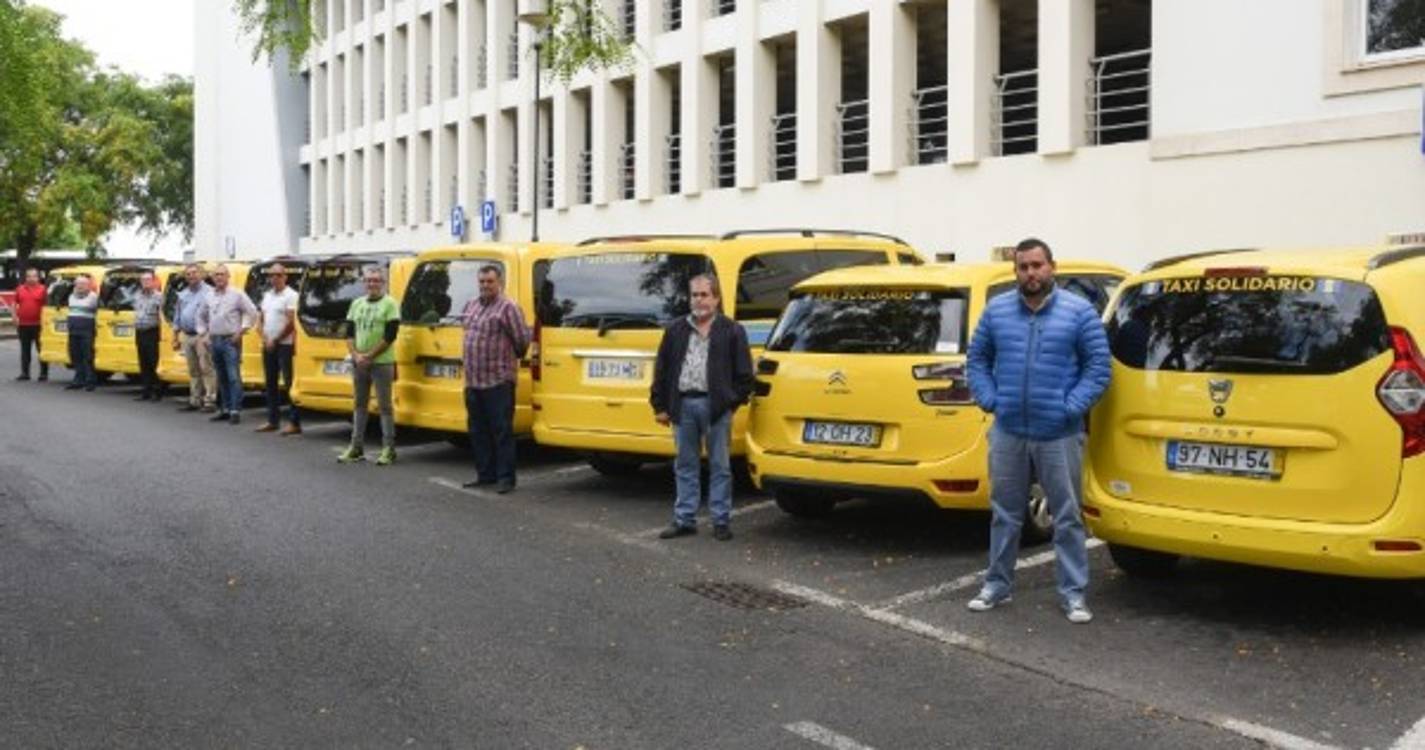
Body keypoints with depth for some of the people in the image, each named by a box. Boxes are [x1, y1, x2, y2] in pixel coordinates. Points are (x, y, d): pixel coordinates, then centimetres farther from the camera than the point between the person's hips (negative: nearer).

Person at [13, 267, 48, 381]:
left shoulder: (42, 289, -3)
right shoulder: (20, 289, 10)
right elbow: (15, 304, 16)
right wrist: (15, 317, 6)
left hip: (38, 324, -4)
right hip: (23, 324, 4)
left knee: (41, 349, 0)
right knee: (25, 350, 10)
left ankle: (44, 373, 5)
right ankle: (24, 373, 16)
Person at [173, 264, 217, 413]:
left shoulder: (209, 292, -4)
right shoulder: (183, 295, 19)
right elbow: (177, 317, 23)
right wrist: (175, 337, 19)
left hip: (202, 336, -7)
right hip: (187, 336, 7)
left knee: (207, 369, -9)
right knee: (193, 371, 11)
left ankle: (210, 401, -8)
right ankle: (195, 401, 16)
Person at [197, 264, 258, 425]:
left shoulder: (237, 294, -3)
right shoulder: (209, 296, 13)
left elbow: (252, 313, -3)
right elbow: (201, 316, 25)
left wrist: (241, 331, -7)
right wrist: (203, 333, 15)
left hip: (231, 340, -6)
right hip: (214, 340, 6)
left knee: (233, 377, -9)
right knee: (221, 377, 11)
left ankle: (235, 411, -9)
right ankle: (225, 409, 18)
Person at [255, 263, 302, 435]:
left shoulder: (291, 295, -8)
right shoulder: (267, 295, 16)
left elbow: (291, 322, -13)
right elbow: (260, 319, 18)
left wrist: (275, 340, -10)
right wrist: (264, 337, 0)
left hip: (284, 345, -8)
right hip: (268, 345, 8)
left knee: (289, 383, -8)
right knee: (270, 383, 11)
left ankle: (294, 422, -7)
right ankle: (273, 421, 19)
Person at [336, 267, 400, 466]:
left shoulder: (390, 304, -5)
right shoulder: (356, 304, 13)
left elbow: (390, 336, -12)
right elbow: (349, 333, 11)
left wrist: (369, 356, -14)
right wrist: (356, 355, -6)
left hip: (382, 363, -6)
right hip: (358, 363, 6)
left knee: (385, 406, -3)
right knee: (359, 405, 11)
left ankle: (388, 449, 1)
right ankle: (356, 447, 18)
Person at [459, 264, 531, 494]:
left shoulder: (508, 307, -9)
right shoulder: (471, 305, 14)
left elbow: (523, 339, -10)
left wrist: (511, 358, 6)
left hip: (498, 381, -8)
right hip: (472, 381, 8)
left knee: (502, 431, -4)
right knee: (477, 430, 13)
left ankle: (505, 477, 0)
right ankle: (485, 474, 22)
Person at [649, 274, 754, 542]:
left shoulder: (731, 331, 2)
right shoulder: (675, 330, 11)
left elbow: (744, 372, 2)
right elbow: (662, 369, 11)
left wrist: (734, 401, -2)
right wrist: (660, 405, 7)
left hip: (716, 406, -3)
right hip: (683, 405, 3)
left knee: (719, 467, 3)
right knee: (685, 466, 10)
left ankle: (721, 521, 10)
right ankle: (684, 520, 17)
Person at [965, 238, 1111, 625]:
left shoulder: (1079, 312, -2)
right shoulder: (996, 310, 6)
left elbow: (1098, 366, -3)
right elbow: (977, 359, 13)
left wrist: (1072, 407, -12)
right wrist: (989, 400, 0)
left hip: (1059, 434, -3)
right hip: (1007, 432, 3)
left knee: (1067, 517, 3)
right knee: (1004, 514, 13)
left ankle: (1073, 593, 12)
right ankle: (997, 584, 24)